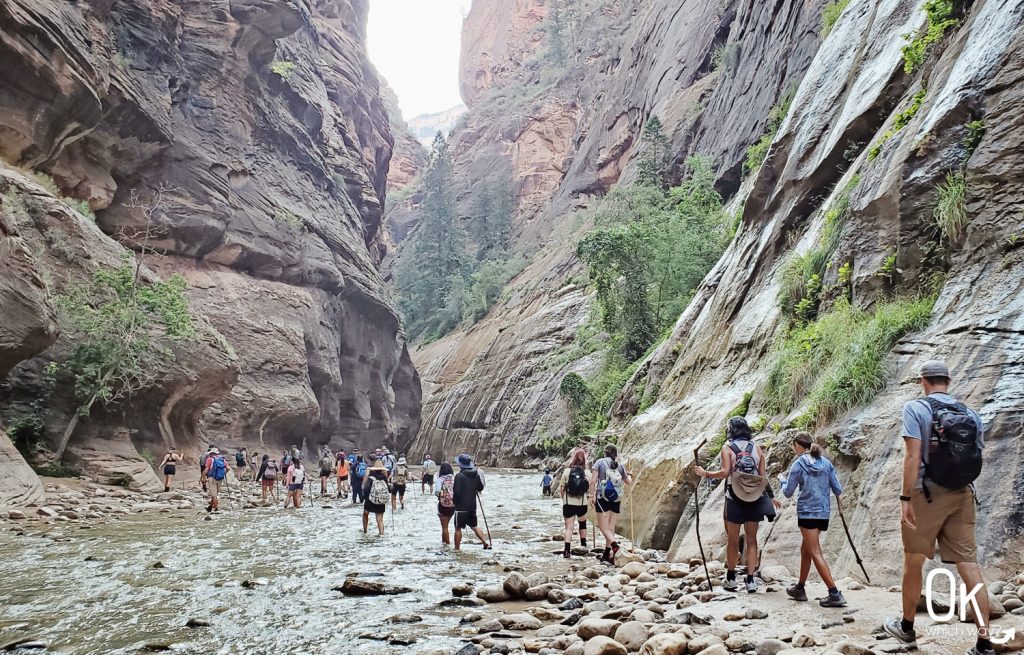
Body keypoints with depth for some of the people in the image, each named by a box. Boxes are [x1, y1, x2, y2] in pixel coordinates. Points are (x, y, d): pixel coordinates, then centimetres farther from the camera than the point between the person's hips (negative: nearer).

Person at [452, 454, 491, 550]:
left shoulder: (459, 476, -17)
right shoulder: (476, 475, 3)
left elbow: (456, 493, -18)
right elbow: (480, 488, 14)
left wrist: (454, 500, 1)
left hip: (461, 507, -6)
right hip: (472, 506, 6)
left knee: (458, 528, 6)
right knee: (474, 526, 18)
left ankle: (457, 549, 12)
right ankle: (486, 543, 11)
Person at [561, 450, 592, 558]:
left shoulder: (567, 471, -7)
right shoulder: (587, 473, -6)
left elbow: (562, 488, -2)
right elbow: (589, 490, -2)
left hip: (568, 503, -1)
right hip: (582, 503, 1)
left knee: (569, 527, 2)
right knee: (583, 523, 26)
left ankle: (567, 550, -8)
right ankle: (583, 545, 34)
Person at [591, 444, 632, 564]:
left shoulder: (600, 462, 1)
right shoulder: (620, 466, 9)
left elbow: (593, 481, -7)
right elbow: (628, 481, 20)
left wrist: (592, 496, -4)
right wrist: (628, 474, 41)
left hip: (603, 498, -3)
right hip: (617, 499, 4)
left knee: (603, 527, -3)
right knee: (611, 527, 10)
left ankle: (615, 545, -27)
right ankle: (607, 554, 15)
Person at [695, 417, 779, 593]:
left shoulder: (727, 448, -4)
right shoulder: (757, 448, 5)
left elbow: (725, 472, -15)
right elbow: (762, 476, 3)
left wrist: (705, 473, -1)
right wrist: (771, 497, 14)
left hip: (734, 499, -2)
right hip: (755, 500, 2)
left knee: (733, 540, 11)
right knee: (751, 540, 9)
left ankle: (731, 578, 19)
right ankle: (750, 580, 7)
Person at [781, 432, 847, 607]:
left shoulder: (798, 464, -7)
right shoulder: (826, 463, 7)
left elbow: (788, 492, -3)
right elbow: (838, 490, 6)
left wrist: (783, 481, 17)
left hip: (807, 513, -7)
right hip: (824, 513, 7)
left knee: (816, 553, -4)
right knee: (805, 548, 19)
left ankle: (835, 594, -12)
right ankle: (800, 589, 29)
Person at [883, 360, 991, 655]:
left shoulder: (916, 408, -7)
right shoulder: (971, 414, 8)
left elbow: (913, 456, -15)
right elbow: (977, 457, 11)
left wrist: (905, 498, -13)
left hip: (927, 493, -4)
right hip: (962, 496, 4)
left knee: (913, 561, 11)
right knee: (970, 565, 4)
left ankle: (906, 626, 26)